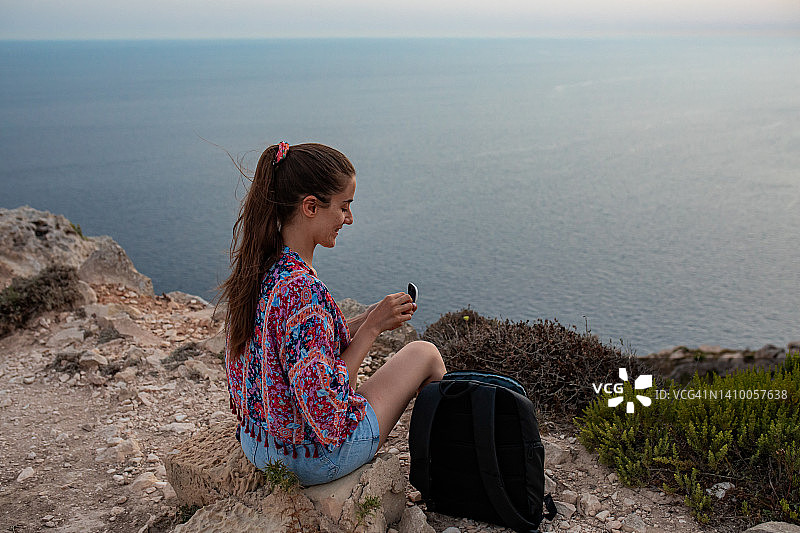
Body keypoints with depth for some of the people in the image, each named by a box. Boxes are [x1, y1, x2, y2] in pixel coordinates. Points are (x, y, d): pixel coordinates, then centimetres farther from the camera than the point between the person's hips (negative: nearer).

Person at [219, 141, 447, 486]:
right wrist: (371, 329, -21)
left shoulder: (255, 267, -4)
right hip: (314, 457, -8)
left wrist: (363, 322, 1)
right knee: (425, 354, 8)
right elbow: (324, 408, -30)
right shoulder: (302, 289, -32)